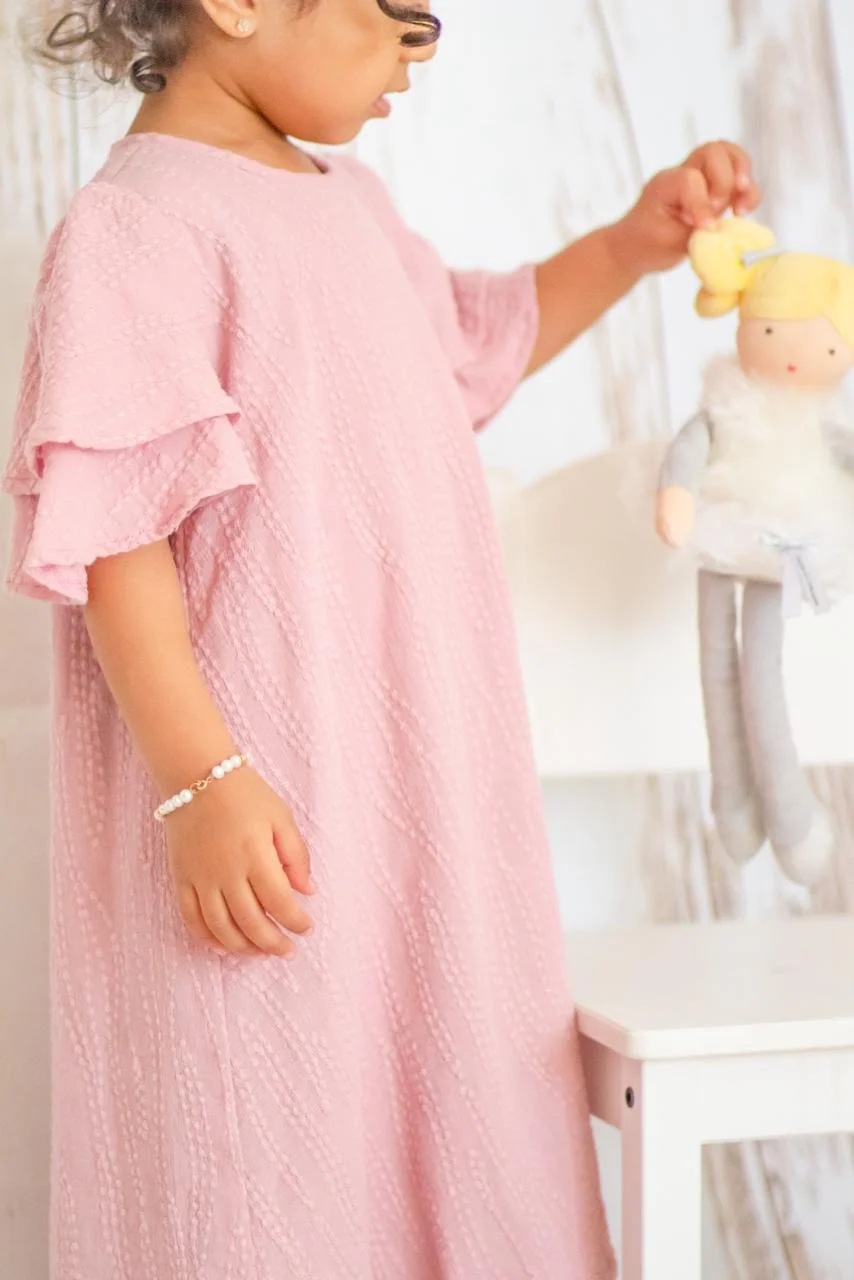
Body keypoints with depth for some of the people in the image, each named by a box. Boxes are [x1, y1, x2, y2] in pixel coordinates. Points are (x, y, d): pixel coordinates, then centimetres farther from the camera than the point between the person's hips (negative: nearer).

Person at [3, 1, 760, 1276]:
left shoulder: (351, 200, 12)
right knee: (279, 1173, 2)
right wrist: (201, 779, -25)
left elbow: (477, 341, 29)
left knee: (448, 1102, 17)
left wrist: (631, 244, 17)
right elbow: (112, 536, -20)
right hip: (268, 797, -9)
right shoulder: (138, 226, -15)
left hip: (417, 779, 9)